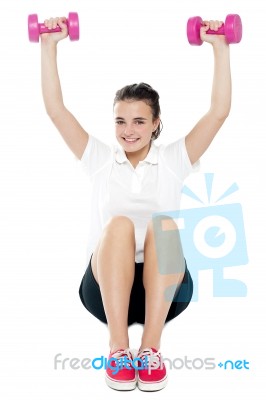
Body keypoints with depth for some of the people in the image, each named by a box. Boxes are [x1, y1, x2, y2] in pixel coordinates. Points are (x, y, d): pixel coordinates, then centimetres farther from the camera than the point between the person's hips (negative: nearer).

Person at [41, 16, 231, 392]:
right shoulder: (99, 158, 14)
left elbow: (219, 111, 5)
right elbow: (56, 109, 8)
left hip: (165, 288, 0)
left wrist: (220, 48, 3)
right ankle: (118, 348, -28)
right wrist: (49, 46, 6)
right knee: (118, 225, -33)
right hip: (106, 287, 0)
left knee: (164, 225, -33)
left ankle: (151, 348, -28)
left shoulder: (173, 159, 13)